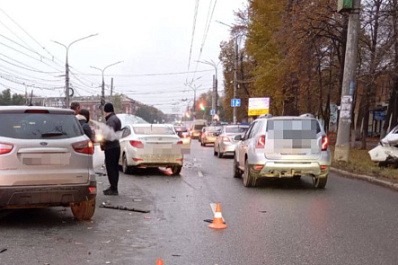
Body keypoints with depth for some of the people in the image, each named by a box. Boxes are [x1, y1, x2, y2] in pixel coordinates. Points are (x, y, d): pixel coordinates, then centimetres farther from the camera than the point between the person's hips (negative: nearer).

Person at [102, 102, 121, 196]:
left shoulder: (110, 120, -17)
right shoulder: (116, 119, 14)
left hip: (110, 148, -10)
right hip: (116, 146, 10)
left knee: (110, 168, -5)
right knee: (114, 168, 15)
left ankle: (113, 189, -2)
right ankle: (113, 187, 23)